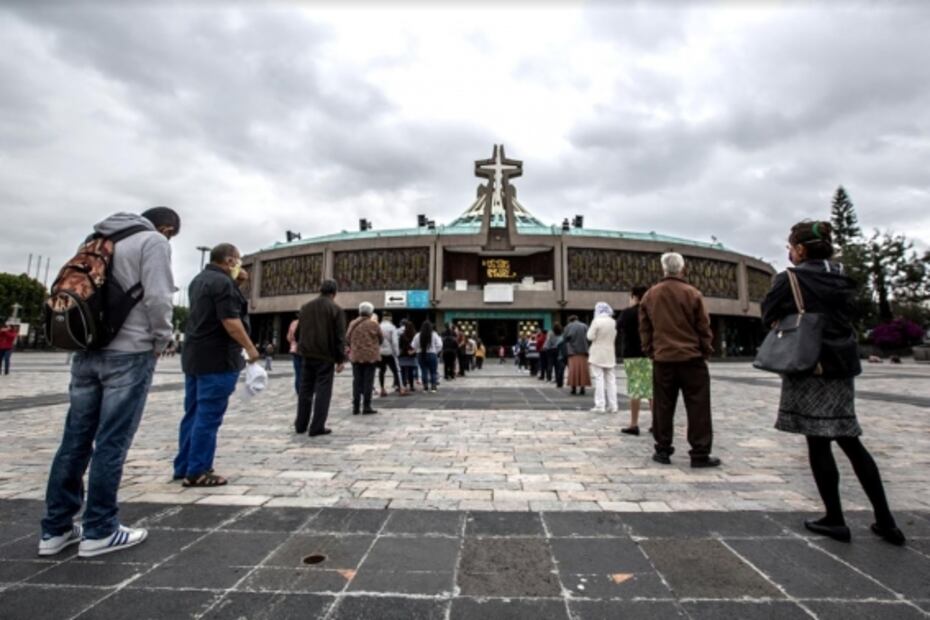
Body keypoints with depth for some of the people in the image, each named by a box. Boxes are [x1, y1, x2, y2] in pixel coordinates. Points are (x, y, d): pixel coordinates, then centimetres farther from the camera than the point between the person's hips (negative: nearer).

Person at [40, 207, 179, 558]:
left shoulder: (99, 240, 19)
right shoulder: (153, 241, -5)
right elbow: (157, 298, -15)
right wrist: (161, 339, -2)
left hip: (86, 351, 8)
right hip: (129, 353, -7)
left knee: (75, 441, 11)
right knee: (111, 444, -1)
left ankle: (55, 529, 19)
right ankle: (99, 531, 7)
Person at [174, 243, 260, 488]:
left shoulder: (199, 280, 17)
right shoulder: (222, 282, -14)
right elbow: (230, 321, -22)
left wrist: (237, 280, 17)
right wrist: (250, 347, -13)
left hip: (194, 356, 10)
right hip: (217, 359, -10)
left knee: (193, 414, 14)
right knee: (208, 417, -4)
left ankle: (183, 467, 22)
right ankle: (197, 472, 1)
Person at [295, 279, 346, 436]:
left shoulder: (305, 307, 11)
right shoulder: (336, 309, -7)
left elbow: (299, 331, 16)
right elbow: (339, 337, -9)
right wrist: (341, 359, -6)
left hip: (307, 354, 5)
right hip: (326, 356, -5)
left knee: (305, 390, 13)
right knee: (323, 391, -1)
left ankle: (301, 425, 19)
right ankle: (317, 427, -2)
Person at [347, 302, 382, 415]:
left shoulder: (352, 324, 3)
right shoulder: (373, 324, -8)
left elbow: (347, 338, 10)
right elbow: (381, 339, 2)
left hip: (355, 356, 4)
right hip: (370, 356, -4)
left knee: (357, 381, 10)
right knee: (368, 381, 2)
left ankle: (355, 407, 11)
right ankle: (366, 407, 2)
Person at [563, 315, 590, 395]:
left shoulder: (569, 326, 1)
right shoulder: (584, 326, 5)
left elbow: (564, 338, -3)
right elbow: (588, 337, 0)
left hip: (572, 351, -1)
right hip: (583, 351, 1)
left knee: (573, 369, 0)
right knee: (583, 369, 4)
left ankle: (573, 388, -2)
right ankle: (582, 388, 0)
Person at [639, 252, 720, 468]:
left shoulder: (649, 295, 5)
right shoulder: (692, 294, -6)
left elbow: (644, 329, 8)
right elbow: (703, 327, -3)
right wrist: (707, 351, 9)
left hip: (662, 358, 3)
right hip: (691, 357, -3)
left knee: (663, 407, 8)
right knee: (698, 407, 4)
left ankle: (662, 450, 13)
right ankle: (700, 454, 7)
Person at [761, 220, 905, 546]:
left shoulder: (789, 279, -9)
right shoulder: (843, 280, 11)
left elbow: (768, 315, -4)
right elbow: (847, 315, 20)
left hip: (808, 367, -7)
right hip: (842, 364, 7)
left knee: (818, 443, 2)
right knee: (850, 441, 14)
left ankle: (835, 519, 11)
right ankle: (885, 520, 19)